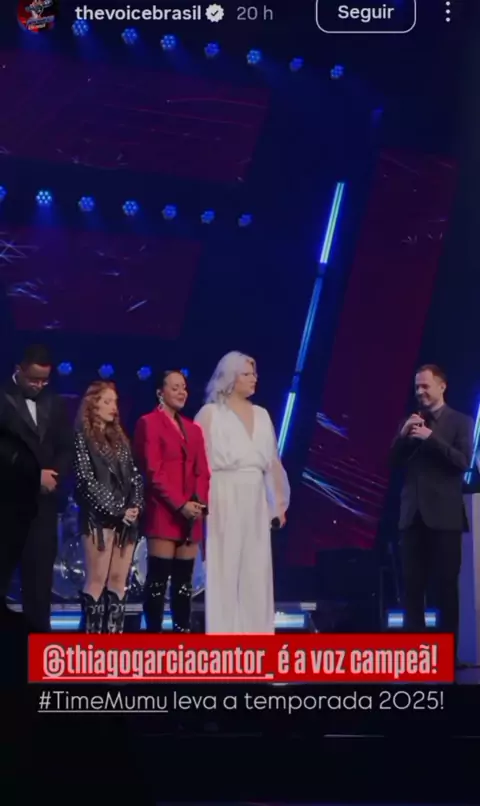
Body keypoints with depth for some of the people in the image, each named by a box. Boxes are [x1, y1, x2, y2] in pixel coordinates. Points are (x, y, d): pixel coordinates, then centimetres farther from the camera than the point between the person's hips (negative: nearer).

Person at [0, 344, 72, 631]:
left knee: (41, 568, 3)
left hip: (44, 499, 4)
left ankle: (38, 629, 7)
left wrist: (54, 475, -8)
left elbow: (67, 448, 11)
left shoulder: (55, 404, 14)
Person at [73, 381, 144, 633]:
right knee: (97, 580, -7)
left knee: (119, 580, 4)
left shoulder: (119, 437, 17)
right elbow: (86, 480, -9)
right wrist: (116, 510, -11)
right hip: (99, 516, -6)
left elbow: (134, 476, 13)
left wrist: (135, 506, -4)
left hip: (127, 517, 6)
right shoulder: (82, 437, -1)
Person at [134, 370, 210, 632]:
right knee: (158, 578, -6)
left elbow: (202, 471, 13)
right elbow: (153, 471, -9)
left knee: (184, 579, 6)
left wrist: (200, 502, -6)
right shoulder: (149, 423, 0)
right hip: (163, 512, -6)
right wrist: (180, 504, -15)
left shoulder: (193, 429, 20)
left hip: (191, 514, 6)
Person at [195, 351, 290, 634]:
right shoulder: (210, 413, 1)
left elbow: (273, 461, 14)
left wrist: (279, 501, 11)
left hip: (256, 501, 5)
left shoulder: (261, 414, 14)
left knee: (257, 570, 5)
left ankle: (255, 630, 11)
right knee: (225, 568, -4)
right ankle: (224, 631, 1)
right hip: (225, 499, -5)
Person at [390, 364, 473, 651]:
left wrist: (430, 437, -17)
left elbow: (463, 462, -11)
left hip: (444, 515, -4)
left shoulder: (461, 422, 1)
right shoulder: (410, 422, 15)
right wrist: (403, 436, -6)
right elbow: (395, 463, 10)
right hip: (413, 513, 4)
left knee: (446, 584, 0)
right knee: (412, 584, 4)